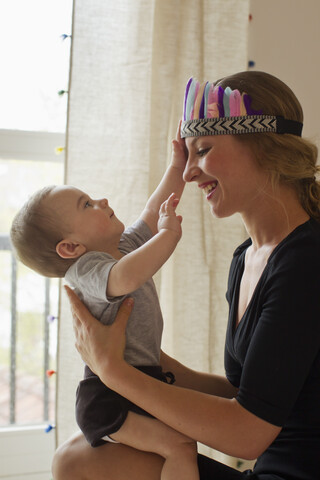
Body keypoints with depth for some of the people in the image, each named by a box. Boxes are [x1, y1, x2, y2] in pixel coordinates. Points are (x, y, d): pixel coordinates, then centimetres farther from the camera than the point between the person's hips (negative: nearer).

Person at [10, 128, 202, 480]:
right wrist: (169, 233, -28)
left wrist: (177, 164, 17)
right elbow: (125, 278, -40)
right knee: (180, 445, -23)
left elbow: (153, 213, 23)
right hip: (108, 398, -10)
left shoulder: (125, 246, 13)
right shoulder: (85, 269, -18)